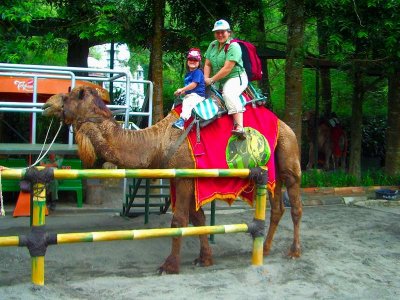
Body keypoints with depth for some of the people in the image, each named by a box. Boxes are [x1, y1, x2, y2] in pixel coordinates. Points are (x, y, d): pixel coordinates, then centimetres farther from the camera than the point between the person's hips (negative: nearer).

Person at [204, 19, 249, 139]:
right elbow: (207, 64, 13)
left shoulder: (233, 46, -13)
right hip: (219, 81, 9)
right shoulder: (213, 45, 10)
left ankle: (239, 127, -49)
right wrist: (206, 78, -5)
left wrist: (212, 80, -14)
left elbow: (227, 68, -20)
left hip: (236, 77, -9)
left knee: (228, 93, -36)